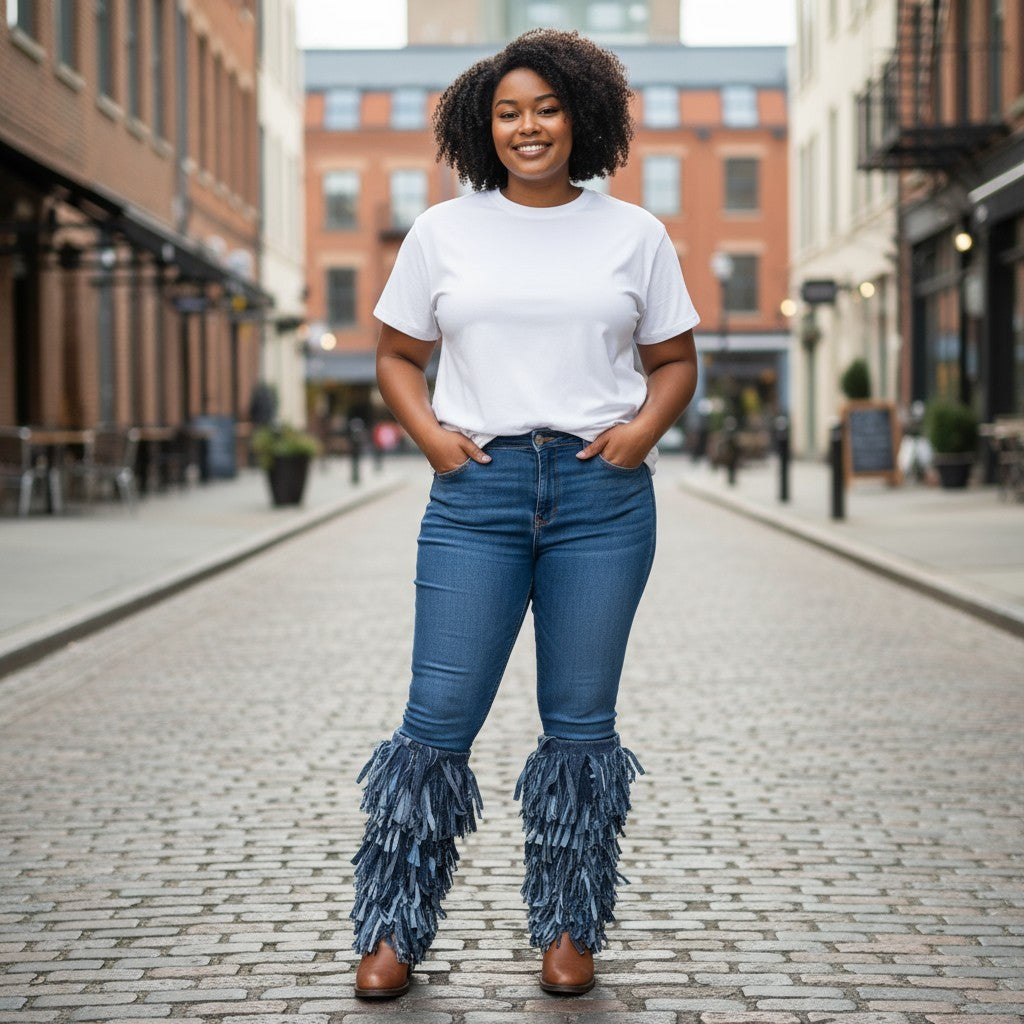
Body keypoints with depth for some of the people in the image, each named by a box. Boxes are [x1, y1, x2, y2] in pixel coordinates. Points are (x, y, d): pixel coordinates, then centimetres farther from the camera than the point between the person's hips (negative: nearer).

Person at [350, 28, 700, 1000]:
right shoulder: (443, 231, 9)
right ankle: (392, 931, 9)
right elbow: (397, 352, 14)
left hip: (602, 491, 1)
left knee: (581, 718, 5)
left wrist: (644, 427, -5)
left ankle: (569, 929, 18)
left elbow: (674, 360, 14)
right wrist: (430, 433, -3)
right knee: (439, 714, -3)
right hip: (477, 485, 0)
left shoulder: (633, 234, 9)